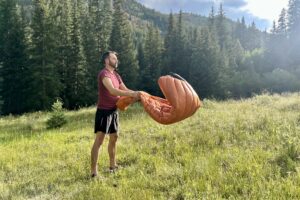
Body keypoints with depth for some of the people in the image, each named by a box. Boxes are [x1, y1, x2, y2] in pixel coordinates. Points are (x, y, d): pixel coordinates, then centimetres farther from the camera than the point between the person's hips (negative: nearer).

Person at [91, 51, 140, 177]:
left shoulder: (116, 75, 14)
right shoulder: (104, 74, -14)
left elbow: (125, 89, 12)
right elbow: (112, 90, -28)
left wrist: (136, 93, -6)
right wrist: (131, 94, -30)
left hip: (113, 111, 9)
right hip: (104, 111, -9)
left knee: (114, 137, 16)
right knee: (99, 140, -9)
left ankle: (112, 165, 29)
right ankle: (93, 171, -6)